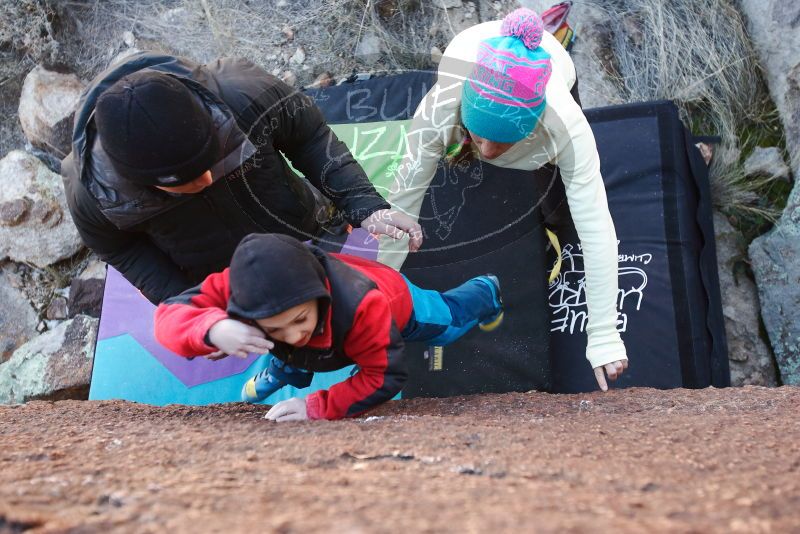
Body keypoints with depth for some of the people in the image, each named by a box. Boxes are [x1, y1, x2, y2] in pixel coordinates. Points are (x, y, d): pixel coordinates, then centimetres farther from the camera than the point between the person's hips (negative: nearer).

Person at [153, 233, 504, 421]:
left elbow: (385, 377, -44)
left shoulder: (363, 304, -54)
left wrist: (318, 407, -55)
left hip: (398, 300, -2)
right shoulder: (242, 289, -45)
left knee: (448, 319, 32)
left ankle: (486, 293, 65)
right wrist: (214, 329, -67)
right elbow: (169, 315, -44)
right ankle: (281, 371, 69)